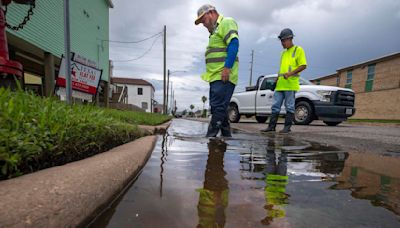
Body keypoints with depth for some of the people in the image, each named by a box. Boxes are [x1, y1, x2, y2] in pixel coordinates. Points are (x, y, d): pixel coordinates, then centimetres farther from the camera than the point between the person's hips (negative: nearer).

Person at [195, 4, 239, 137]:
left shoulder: (226, 23, 1)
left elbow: (234, 44, -15)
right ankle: (227, 136, 18)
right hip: (216, 76, 10)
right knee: (218, 108, 9)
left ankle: (210, 138, -10)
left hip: (223, 76, -10)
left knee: (218, 108, -12)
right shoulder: (215, 30, 28)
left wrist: (227, 68, -23)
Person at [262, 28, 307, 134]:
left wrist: (290, 73, -18)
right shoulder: (283, 52, 24)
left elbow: (303, 65, -5)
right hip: (280, 84, 7)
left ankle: (287, 127, 4)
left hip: (290, 84, -6)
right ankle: (271, 126, 7)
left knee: (289, 107, -2)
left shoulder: (298, 50, 4)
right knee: (275, 106, 3)